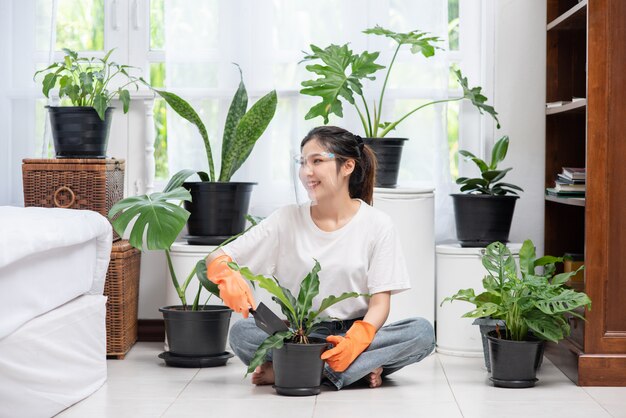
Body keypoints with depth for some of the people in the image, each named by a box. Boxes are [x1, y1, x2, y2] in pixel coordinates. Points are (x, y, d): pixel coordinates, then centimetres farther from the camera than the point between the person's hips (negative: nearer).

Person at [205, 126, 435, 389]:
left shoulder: (377, 225, 0)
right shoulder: (287, 220, 3)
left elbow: (380, 302, -5)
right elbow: (216, 259, 2)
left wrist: (356, 340, -25)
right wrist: (227, 276, -23)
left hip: (356, 331, 0)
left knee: (422, 332, -28)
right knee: (241, 332, -27)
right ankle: (362, 368, -25)